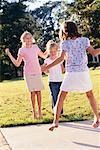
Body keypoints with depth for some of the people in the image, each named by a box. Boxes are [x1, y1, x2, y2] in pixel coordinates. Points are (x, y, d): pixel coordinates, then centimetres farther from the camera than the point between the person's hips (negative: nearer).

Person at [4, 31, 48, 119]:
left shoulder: (35, 47, 10)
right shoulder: (22, 50, 2)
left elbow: (44, 56, 21)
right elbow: (17, 64, 0)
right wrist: (9, 54, -6)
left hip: (37, 72, 2)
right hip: (28, 73, -2)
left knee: (38, 92, -1)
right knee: (32, 92, -4)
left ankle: (40, 111, 4)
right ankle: (34, 112, 4)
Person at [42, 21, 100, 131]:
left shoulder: (65, 43, -1)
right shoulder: (84, 40, 3)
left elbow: (61, 58, -9)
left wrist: (47, 67, -4)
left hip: (71, 73, -2)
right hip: (84, 72, 2)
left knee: (61, 96, 5)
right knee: (89, 94, 20)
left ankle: (56, 121, 0)